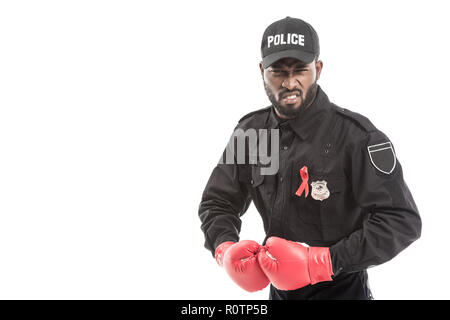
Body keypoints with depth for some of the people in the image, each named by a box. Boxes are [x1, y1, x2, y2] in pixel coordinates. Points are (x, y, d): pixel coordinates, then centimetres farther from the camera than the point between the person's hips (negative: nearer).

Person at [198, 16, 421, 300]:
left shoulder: (355, 135, -21)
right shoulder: (249, 131, -4)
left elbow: (403, 221, -23)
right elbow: (216, 203, 3)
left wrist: (322, 261, -30)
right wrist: (226, 249, -18)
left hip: (340, 290, -5)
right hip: (279, 289, 5)